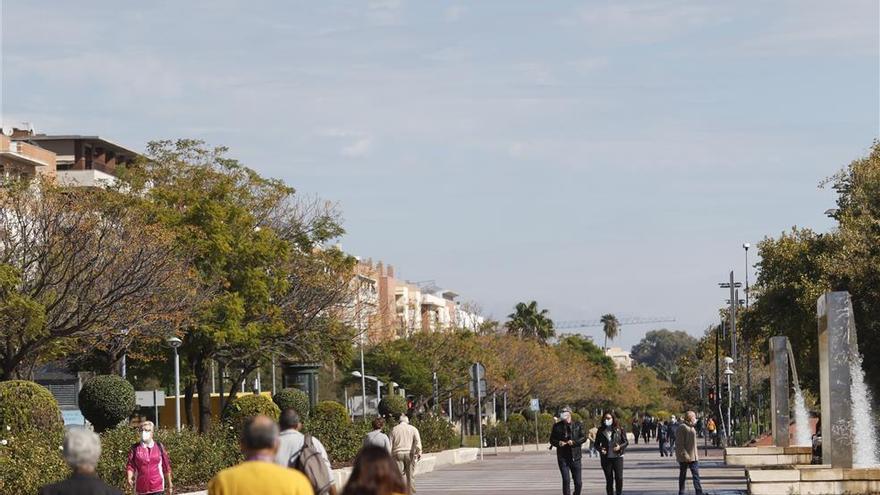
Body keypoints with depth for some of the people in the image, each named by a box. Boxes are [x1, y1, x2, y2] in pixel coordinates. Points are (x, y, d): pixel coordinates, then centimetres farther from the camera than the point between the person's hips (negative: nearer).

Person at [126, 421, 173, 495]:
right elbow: (130, 466, -1)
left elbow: (166, 466, 8)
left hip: (157, 488, -1)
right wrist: (130, 479, -20)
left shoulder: (159, 447, 4)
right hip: (141, 489, 1)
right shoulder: (135, 448, 2)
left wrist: (170, 485, 10)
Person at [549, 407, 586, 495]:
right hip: (562, 457, 0)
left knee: (578, 482, 2)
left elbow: (584, 437, -2)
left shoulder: (578, 426, 5)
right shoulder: (557, 426, 6)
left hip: (575, 457, 0)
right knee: (566, 480, -10)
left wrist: (574, 442, -18)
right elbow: (552, 440, 11)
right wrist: (558, 443, -11)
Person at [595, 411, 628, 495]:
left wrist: (620, 447, -15)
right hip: (606, 458, 1)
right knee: (609, 479, 4)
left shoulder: (619, 430, -1)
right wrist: (600, 449, -10)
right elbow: (597, 444, 11)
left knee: (619, 478, -4)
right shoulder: (601, 431, 3)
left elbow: (626, 442, 4)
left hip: (617, 457, -1)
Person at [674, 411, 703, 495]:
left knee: (696, 475, 2)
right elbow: (679, 443, -19)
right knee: (683, 475, 2)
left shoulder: (691, 427, 14)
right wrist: (684, 454, -23)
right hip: (684, 457, -8)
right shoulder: (682, 427, -15)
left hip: (693, 456, 8)